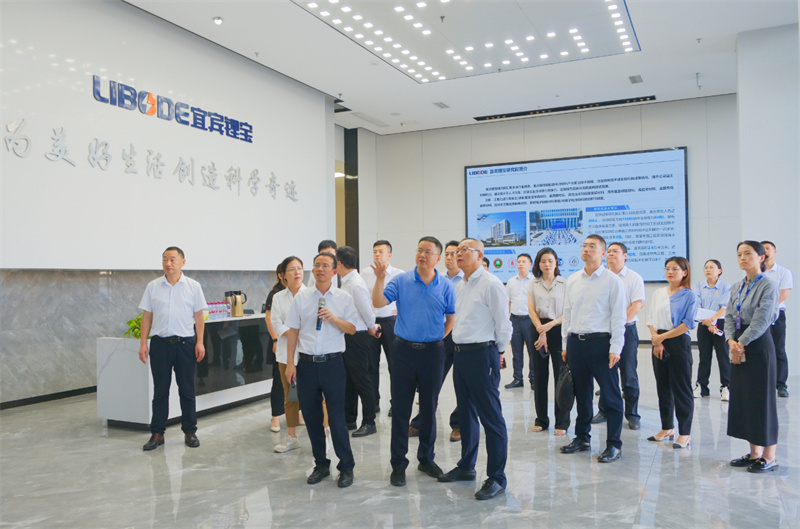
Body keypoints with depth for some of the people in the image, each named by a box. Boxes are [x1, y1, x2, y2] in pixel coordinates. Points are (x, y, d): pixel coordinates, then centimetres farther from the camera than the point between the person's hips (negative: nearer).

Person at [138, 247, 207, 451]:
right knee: (160, 390, 7)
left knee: (187, 390, 6)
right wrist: (143, 343, 0)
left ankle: (190, 431, 17)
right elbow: (146, 316, 7)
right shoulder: (153, 286, 5)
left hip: (185, 342, -1)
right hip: (160, 343, 1)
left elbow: (199, 316, 2)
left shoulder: (193, 286, 2)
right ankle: (157, 433, 16)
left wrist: (200, 342, -5)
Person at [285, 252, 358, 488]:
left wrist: (333, 318, -16)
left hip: (332, 363, -2)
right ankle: (320, 464, 25)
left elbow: (352, 329, 2)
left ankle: (346, 467, 13)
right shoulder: (301, 297, 6)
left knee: (336, 417, -1)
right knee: (311, 417, 10)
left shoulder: (344, 298, 3)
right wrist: (290, 363, 2)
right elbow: (293, 331, 6)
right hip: (306, 363, 2)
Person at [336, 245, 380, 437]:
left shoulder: (356, 284, -20)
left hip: (358, 337, -10)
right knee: (348, 380, 17)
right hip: (347, 337, 10)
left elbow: (367, 310, -17)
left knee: (362, 380, 0)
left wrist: (371, 328, -1)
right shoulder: (346, 282, 10)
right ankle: (349, 420, 29)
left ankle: (369, 423, 11)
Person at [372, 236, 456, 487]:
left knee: (429, 408, 11)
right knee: (400, 408, 4)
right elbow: (378, 303, -10)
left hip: (433, 352, 1)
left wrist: (437, 338, 5)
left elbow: (451, 319, 11)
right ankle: (398, 464, 14)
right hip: (404, 350, -1)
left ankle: (426, 458, 27)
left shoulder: (445, 287, 1)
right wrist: (380, 278, -22)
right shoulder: (401, 281, -1)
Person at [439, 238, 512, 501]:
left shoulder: (491, 285, -11)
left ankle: (497, 478, 7)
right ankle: (466, 466, 33)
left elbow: (503, 324, -9)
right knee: (466, 414, 19)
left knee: (491, 417, -3)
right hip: (460, 354, 9)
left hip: (482, 355, -8)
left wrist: (496, 351, 1)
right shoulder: (459, 286, 14)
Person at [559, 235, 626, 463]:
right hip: (575, 342, 5)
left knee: (611, 395, 0)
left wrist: (615, 348, -12)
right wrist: (565, 345, 12)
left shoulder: (612, 280, -2)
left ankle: (614, 444, 11)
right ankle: (582, 438, 25)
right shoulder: (572, 280, 12)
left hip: (600, 342, -5)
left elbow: (618, 316, -6)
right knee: (581, 393, 13)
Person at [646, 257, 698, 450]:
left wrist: (662, 337, -12)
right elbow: (651, 319, 7)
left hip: (678, 343, -5)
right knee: (663, 388, 12)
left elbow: (687, 324, -12)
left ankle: (685, 433, 7)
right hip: (658, 344, 5)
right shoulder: (657, 294, 11)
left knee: (681, 389, -1)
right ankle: (667, 428, 24)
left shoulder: (689, 296, -4)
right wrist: (656, 340, -8)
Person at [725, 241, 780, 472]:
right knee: (742, 399, 11)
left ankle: (769, 457, 11)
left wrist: (742, 343, -14)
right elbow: (729, 317, 8)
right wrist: (731, 341, -7)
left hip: (759, 346, -7)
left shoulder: (769, 286, -10)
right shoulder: (737, 287, 12)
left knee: (762, 399, -1)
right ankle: (754, 453, 22)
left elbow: (761, 321, -17)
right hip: (738, 349, 7)